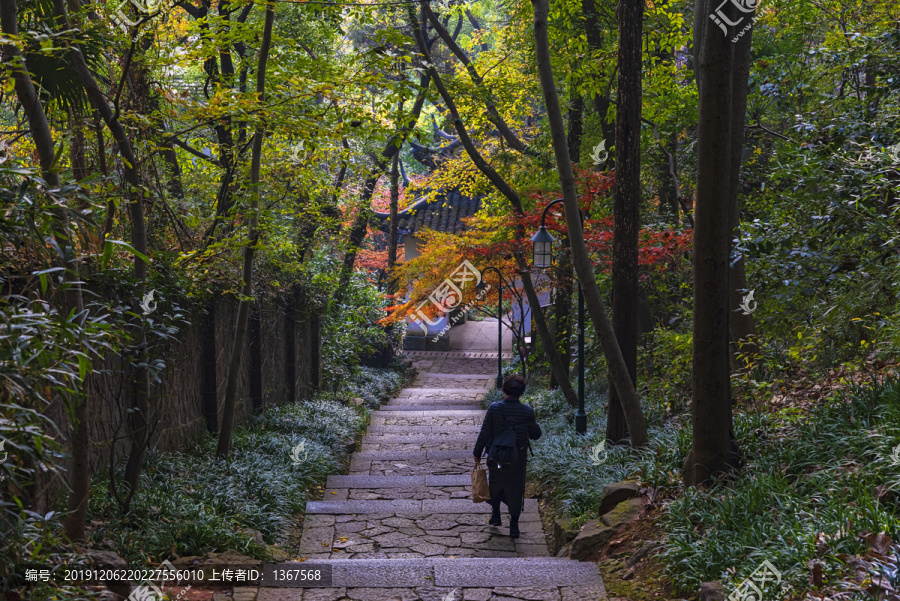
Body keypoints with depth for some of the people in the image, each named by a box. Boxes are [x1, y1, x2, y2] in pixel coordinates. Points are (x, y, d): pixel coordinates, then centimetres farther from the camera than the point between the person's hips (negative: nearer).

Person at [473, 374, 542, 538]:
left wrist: (477, 453, 1)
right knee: (516, 491, 13)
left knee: (495, 485, 25)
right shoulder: (527, 411, -14)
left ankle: (495, 515, 35)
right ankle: (514, 526, 14)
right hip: (518, 459, 0)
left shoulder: (494, 408, -16)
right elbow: (536, 434, -2)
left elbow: (484, 433, -11)